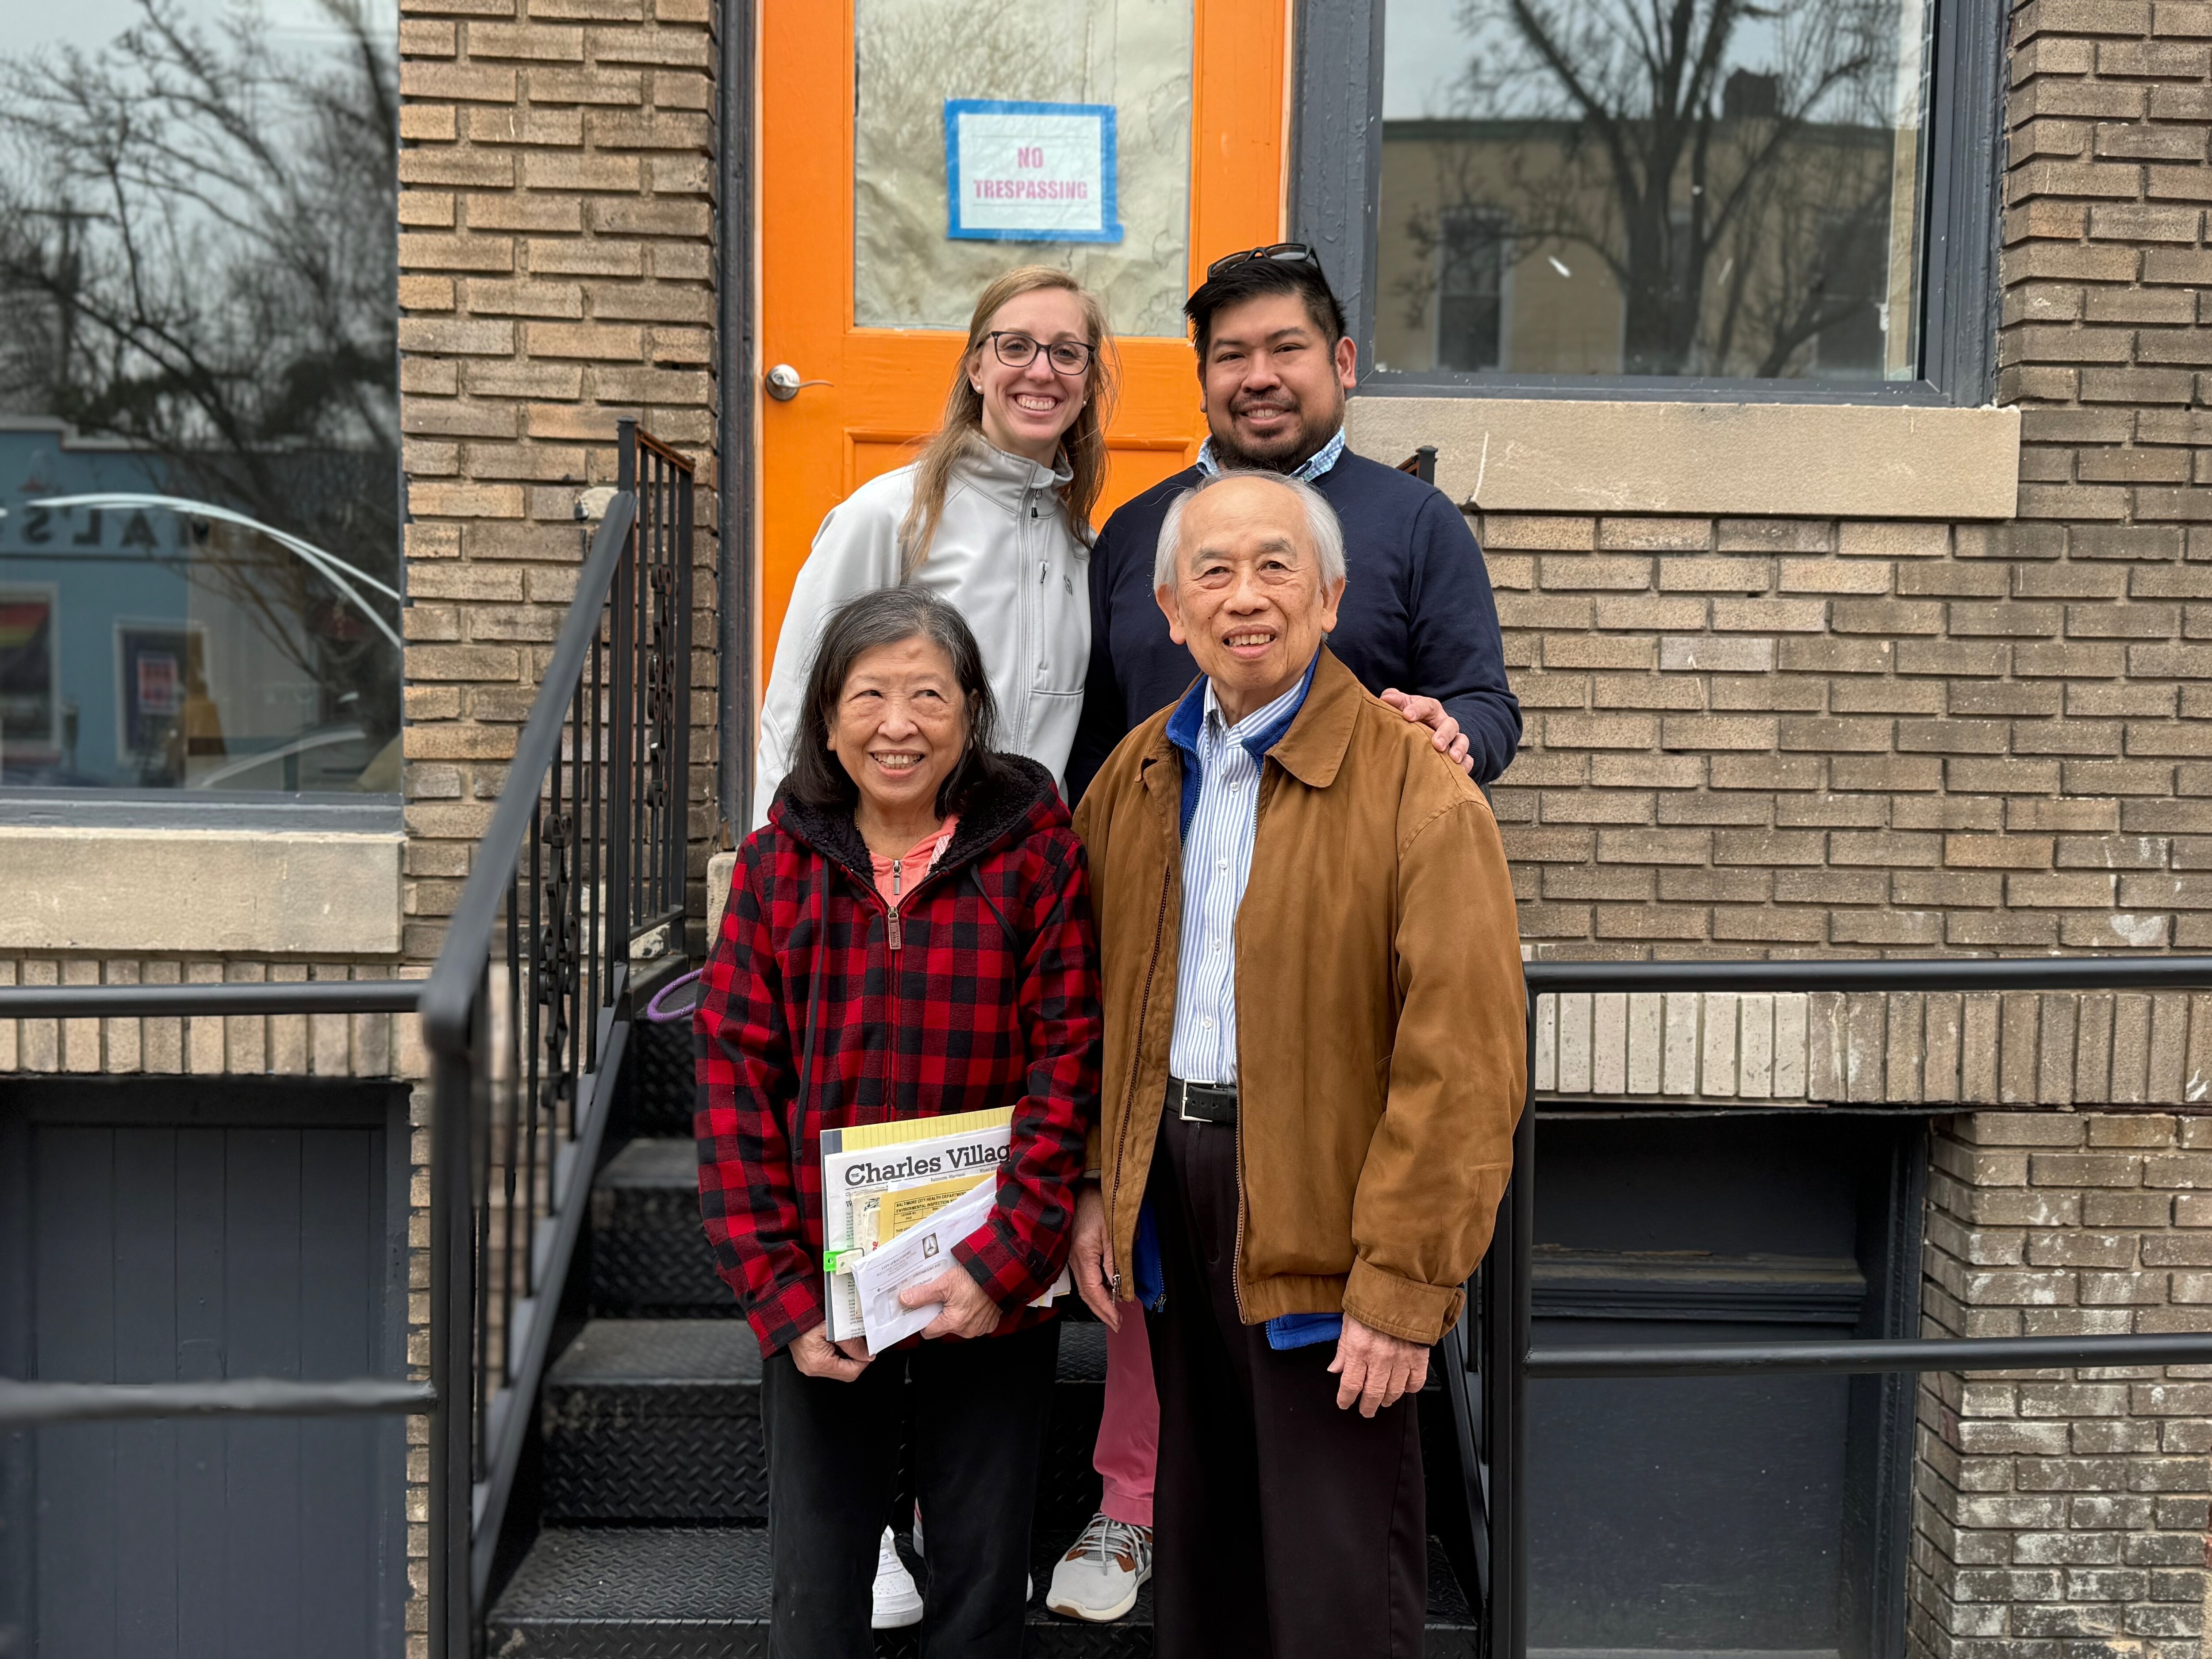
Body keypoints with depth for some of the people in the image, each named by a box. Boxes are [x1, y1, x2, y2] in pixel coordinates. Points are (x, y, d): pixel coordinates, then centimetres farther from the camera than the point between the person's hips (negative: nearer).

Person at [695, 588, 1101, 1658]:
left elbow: (1069, 1063, -9)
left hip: (993, 1294, -1)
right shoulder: (777, 863, 0)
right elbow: (734, 1083, -2)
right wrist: (779, 1294, -8)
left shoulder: (1037, 854, -5)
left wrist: (1003, 1261, -16)